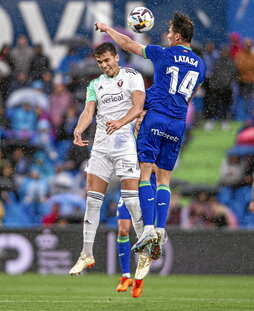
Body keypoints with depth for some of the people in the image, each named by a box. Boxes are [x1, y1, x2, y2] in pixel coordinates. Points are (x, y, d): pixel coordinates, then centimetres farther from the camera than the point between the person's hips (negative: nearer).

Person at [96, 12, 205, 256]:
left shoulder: (163, 54, -3)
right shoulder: (199, 64, 12)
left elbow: (127, 44, 6)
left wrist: (107, 29, 22)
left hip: (156, 117, -5)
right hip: (178, 125, 5)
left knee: (144, 173, -7)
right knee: (164, 179, 8)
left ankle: (148, 228, -19)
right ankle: (161, 229, -5)